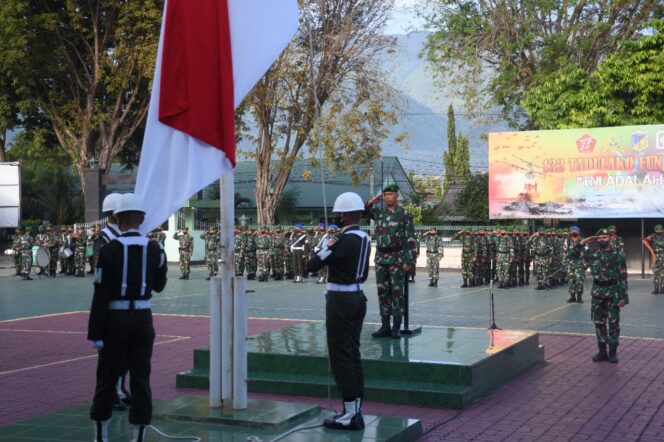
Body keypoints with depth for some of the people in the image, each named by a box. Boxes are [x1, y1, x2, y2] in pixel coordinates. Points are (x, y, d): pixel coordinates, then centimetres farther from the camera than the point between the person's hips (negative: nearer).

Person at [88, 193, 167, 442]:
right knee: (140, 378, 7)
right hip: (143, 319, 2)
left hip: (116, 319, -2)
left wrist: (95, 334, -9)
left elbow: (101, 295, -13)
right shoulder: (153, 249, -1)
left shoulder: (109, 250, -11)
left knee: (107, 377, 10)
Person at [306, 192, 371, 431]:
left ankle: (351, 414, -2)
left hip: (340, 300, -9)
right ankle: (355, 410, 19)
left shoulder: (345, 239, -19)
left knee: (341, 357, -4)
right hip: (358, 297, 9)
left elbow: (312, 265, -19)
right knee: (353, 355, 14)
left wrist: (325, 245, -4)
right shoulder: (364, 238, 8)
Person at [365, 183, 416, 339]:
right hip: (381, 258, 5)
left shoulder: (404, 214, -4)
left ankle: (396, 326, 4)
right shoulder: (378, 212, 9)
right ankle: (385, 325, 12)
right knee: (382, 292, 6)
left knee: (397, 292, -2)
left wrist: (408, 261, -13)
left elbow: (410, 239, -7)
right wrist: (374, 200, 4)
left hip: (396, 258, -5)